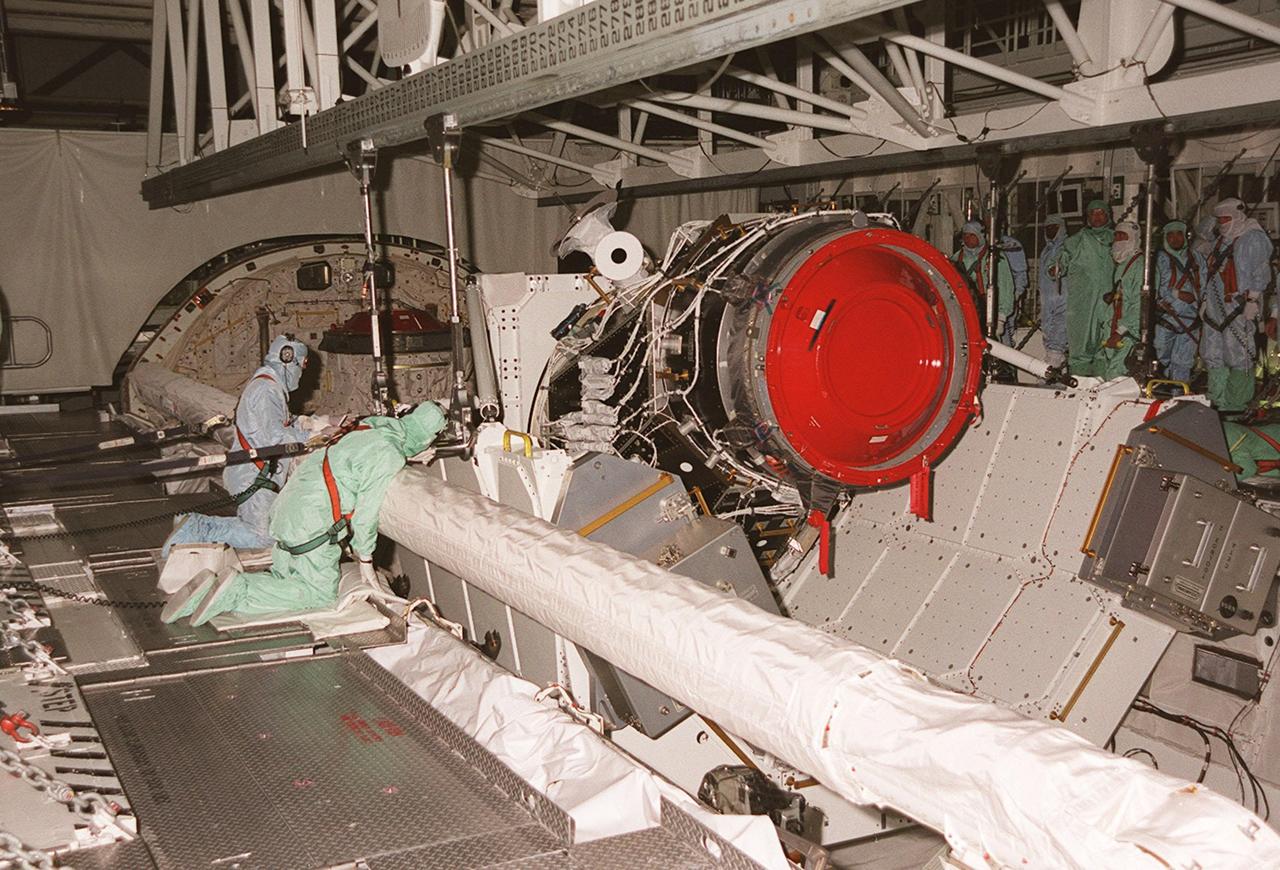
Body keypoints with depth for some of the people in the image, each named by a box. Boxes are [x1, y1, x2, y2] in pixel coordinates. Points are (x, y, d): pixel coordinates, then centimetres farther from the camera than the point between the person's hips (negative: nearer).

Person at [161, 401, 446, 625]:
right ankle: (237, 592, -10)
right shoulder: (389, 456, -16)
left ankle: (209, 589, 3)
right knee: (320, 594, 1)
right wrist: (365, 559, -3)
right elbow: (366, 512, -14)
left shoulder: (366, 432, 13)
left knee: (282, 581, 18)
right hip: (313, 527, -9)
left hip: (286, 508, 9)